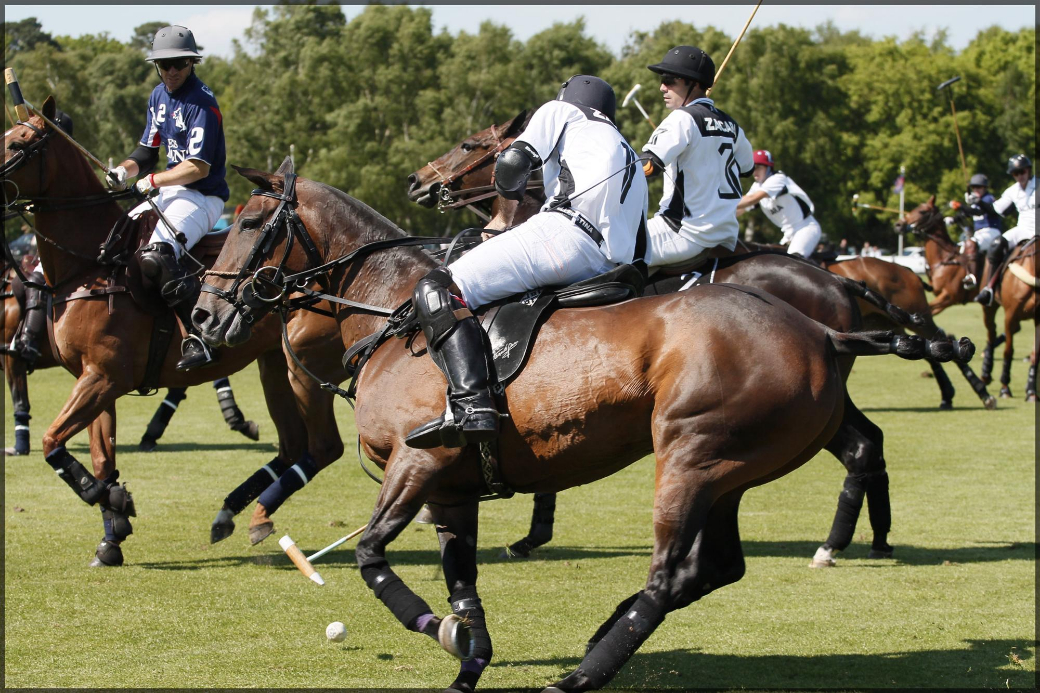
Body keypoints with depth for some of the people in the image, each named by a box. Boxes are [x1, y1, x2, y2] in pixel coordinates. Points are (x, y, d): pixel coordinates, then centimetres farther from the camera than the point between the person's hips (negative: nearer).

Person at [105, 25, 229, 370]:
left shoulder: (202, 103, -15)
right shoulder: (159, 96, 12)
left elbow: (199, 167, -21)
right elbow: (148, 150, 17)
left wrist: (152, 182, -16)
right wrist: (125, 170, -4)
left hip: (204, 197, -10)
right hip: (168, 193, 10)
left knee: (154, 257, -31)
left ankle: (197, 338, -31)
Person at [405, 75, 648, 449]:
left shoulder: (561, 112, 20)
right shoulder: (632, 162, 40)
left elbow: (511, 165, 4)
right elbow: (640, 250, 32)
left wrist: (510, 190, 27)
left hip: (567, 234, -8)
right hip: (610, 267, 8)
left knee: (438, 289, -14)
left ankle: (470, 404, -37)